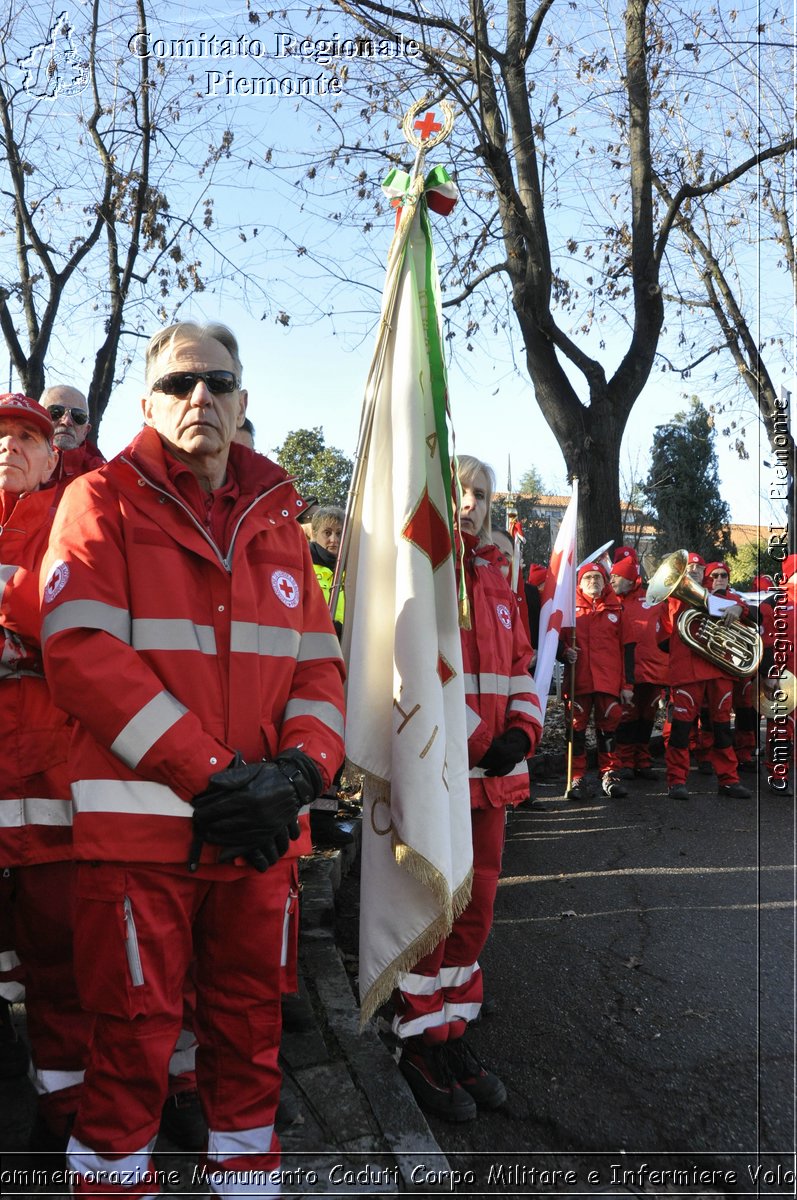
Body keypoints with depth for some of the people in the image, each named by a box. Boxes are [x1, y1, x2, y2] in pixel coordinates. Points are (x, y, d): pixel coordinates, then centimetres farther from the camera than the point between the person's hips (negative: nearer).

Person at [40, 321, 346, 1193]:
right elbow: (83, 653, -13)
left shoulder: (277, 517, 12)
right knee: (135, 1037, 5)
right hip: (141, 819, -4)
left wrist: (299, 770, -10)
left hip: (260, 826, 4)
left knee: (249, 1024, 16)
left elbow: (318, 662, 9)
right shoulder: (105, 499, -1)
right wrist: (212, 775, -17)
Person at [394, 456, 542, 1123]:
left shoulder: (494, 582, 16)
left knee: (475, 910, 15)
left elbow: (519, 665, 16)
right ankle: (422, 1045, 21)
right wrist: (461, 739, -19)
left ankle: (454, 1035, 31)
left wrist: (521, 729, -2)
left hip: (490, 775, 7)